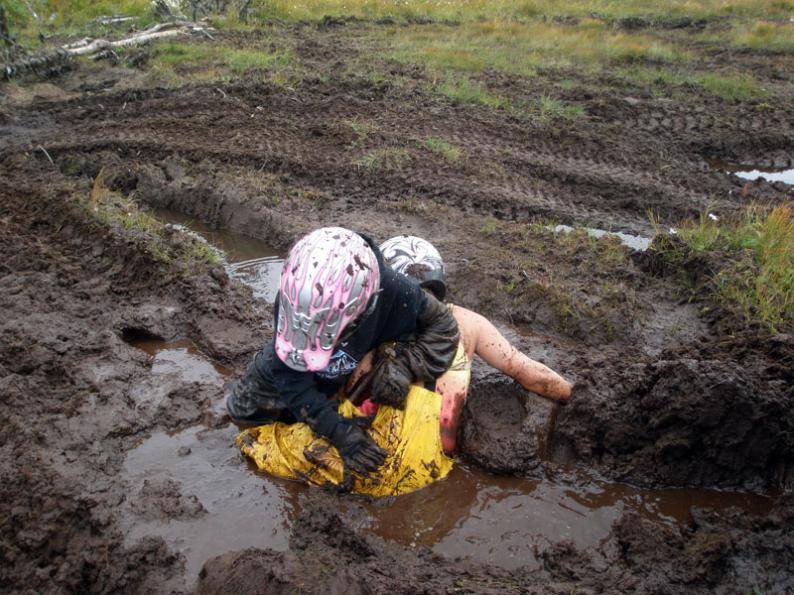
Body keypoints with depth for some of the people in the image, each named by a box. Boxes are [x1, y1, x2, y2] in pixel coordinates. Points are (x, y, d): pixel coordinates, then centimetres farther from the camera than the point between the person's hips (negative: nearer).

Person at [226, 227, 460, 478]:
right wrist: (338, 431, -47)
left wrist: (404, 366, -45)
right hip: (285, 370, 0)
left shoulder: (394, 292, -45)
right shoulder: (290, 301, -44)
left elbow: (442, 327, -28)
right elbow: (293, 382, -36)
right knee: (241, 409, 16)